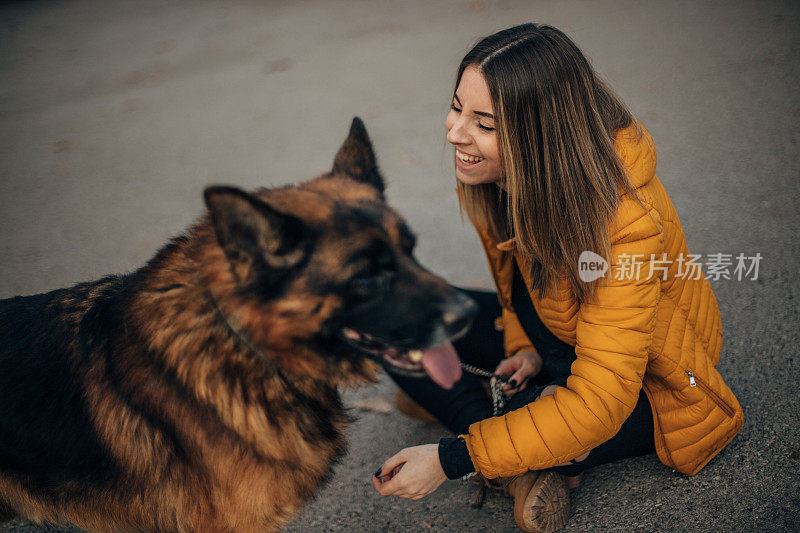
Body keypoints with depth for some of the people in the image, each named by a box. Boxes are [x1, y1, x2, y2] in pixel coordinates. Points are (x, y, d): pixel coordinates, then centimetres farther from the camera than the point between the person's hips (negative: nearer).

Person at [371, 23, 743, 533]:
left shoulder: (627, 219, -36)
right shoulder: (493, 173, -16)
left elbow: (598, 402, -38)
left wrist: (452, 459, -39)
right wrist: (524, 346, -10)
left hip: (646, 381, -6)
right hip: (549, 335, 7)